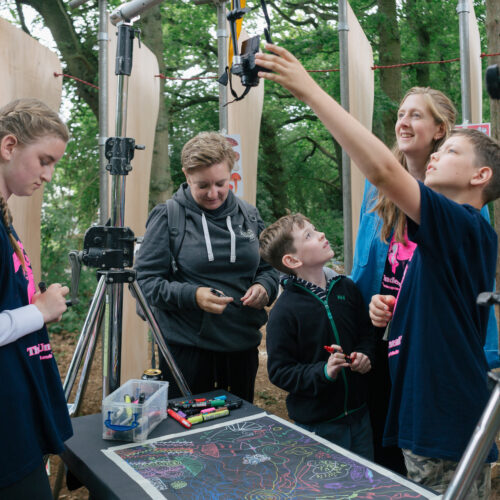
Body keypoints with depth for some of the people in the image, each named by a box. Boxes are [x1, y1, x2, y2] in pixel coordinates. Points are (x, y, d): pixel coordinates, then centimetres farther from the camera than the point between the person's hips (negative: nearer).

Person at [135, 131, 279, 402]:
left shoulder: (249, 215, 7)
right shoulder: (167, 216, -6)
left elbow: (269, 268, 14)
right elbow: (147, 281, -9)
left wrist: (264, 287, -9)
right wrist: (192, 296, -25)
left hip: (243, 346, 4)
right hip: (186, 348, -4)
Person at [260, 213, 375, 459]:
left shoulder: (346, 287, 0)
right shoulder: (284, 311, -18)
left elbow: (367, 332, 14)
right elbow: (279, 371, -15)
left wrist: (364, 355, -5)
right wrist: (323, 372, -24)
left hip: (359, 412, 5)